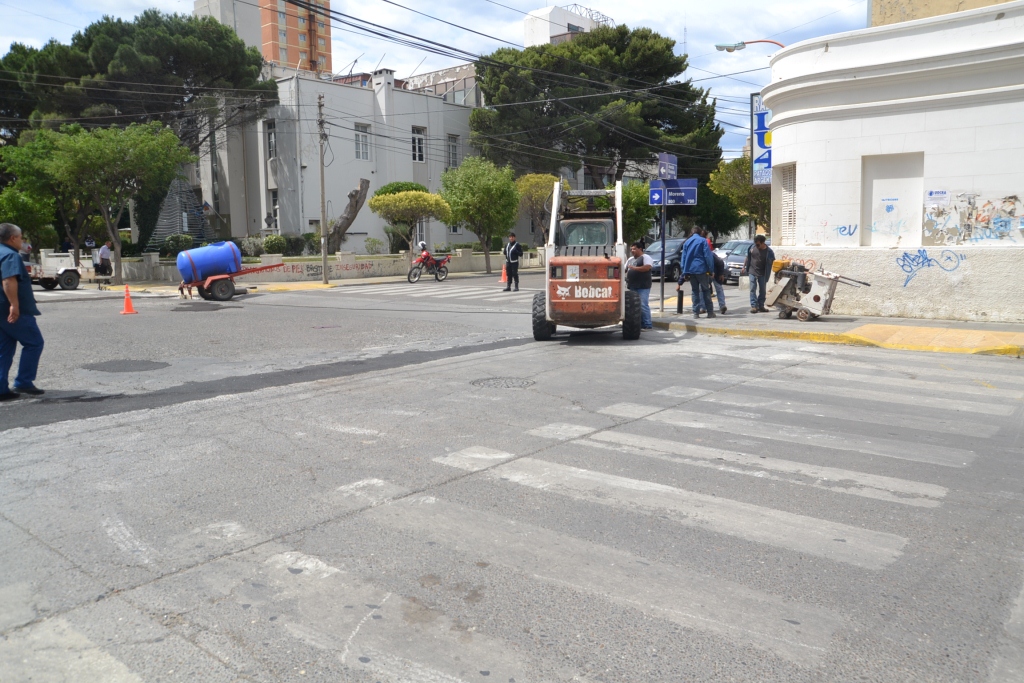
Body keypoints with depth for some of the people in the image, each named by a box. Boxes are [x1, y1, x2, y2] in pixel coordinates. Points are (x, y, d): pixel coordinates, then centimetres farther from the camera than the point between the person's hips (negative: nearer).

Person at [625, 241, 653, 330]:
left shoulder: (645, 257, -2)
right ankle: (640, 325, 13)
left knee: (643, 305, -12)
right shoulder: (630, 259, 22)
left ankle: (648, 325, -9)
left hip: (643, 287, -8)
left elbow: (647, 267, -19)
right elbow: (624, 269, 28)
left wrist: (635, 268, -20)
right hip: (632, 287, 8)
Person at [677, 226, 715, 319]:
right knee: (706, 290, 4)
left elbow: (683, 258, 13)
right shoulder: (703, 241, -1)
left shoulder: (686, 242, 12)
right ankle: (710, 312, 3)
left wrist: (684, 272, 16)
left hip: (690, 270, 3)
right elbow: (708, 256, -8)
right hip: (701, 269, -3)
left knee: (695, 291, 10)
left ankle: (696, 312, 5)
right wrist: (711, 270, -5)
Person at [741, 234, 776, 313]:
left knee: (763, 290, 7)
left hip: (762, 274, 0)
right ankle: (753, 306, -5)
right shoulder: (752, 247, -5)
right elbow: (747, 257, 9)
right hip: (752, 272, 0)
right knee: (753, 289, -5)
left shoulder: (769, 252, -12)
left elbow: (773, 263, -7)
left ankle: (761, 306, 17)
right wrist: (744, 267, 8)